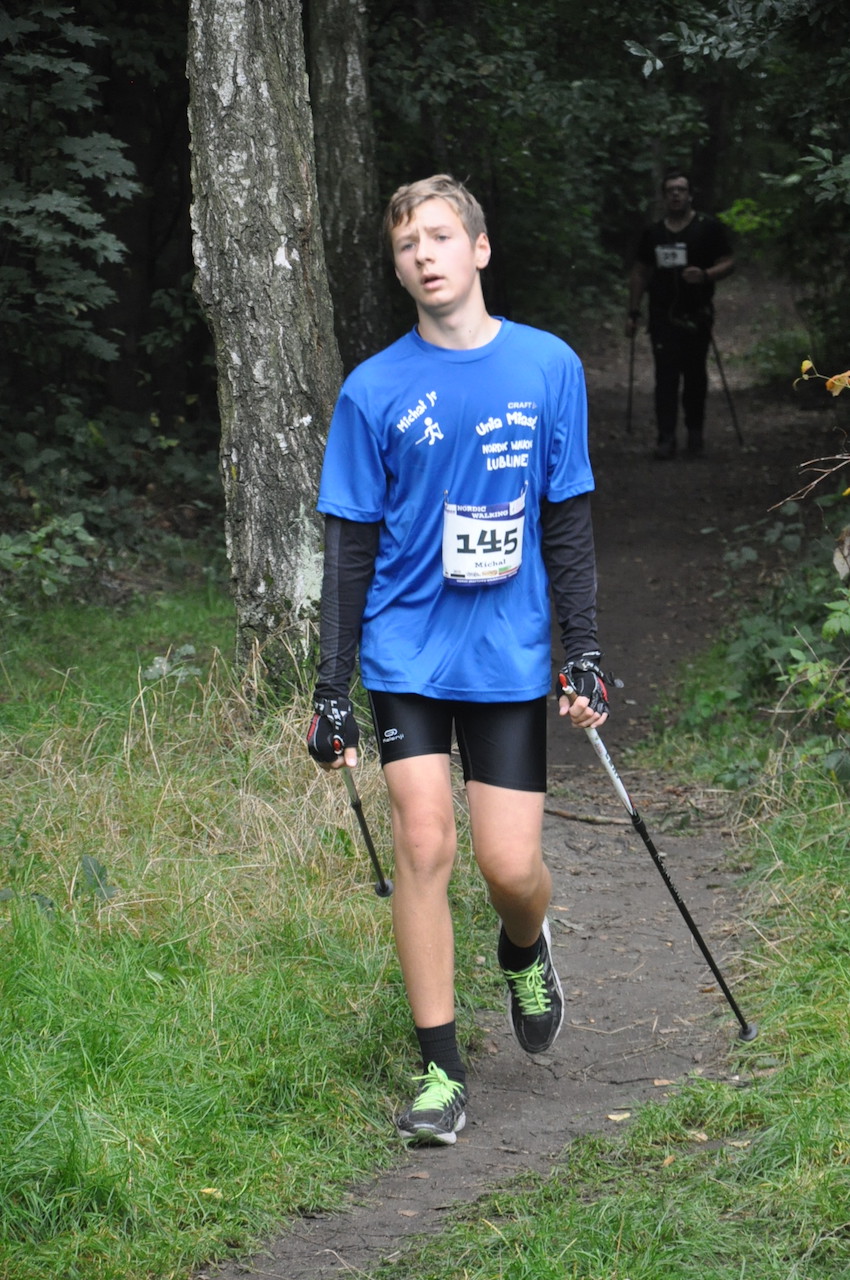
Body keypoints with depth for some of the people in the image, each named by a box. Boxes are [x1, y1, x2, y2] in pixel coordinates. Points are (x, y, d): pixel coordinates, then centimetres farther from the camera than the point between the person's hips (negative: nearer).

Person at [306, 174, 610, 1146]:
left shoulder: (549, 369, 2)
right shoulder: (373, 391, -1)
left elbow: (569, 524, 7)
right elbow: (350, 549, 2)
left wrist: (585, 658, 1)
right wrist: (332, 691, -1)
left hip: (510, 661, 1)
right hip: (406, 655, 0)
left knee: (511, 867, -2)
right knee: (424, 847, -9)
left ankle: (524, 952, 34)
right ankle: (441, 1074, 1)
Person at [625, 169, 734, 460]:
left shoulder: (709, 228, 1)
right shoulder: (653, 233, 12)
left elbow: (728, 262, 0)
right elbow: (640, 272, 17)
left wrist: (705, 275, -21)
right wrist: (633, 312, 11)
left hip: (696, 316, -2)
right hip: (663, 316, 2)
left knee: (695, 375, 5)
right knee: (665, 375, -7)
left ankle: (695, 435, 20)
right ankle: (666, 438, -9)